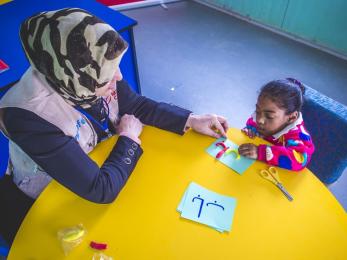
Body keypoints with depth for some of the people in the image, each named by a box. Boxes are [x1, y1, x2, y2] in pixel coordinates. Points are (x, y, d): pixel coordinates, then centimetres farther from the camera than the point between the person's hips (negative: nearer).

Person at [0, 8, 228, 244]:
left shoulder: (94, 71, -24)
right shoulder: (30, 115, -39)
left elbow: (137, 105, -6)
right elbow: (101, 189, -36)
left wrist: (191, 120, -13)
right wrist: (128, 138, -22)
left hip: (104, 161, 5)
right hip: (56, 202, -4)